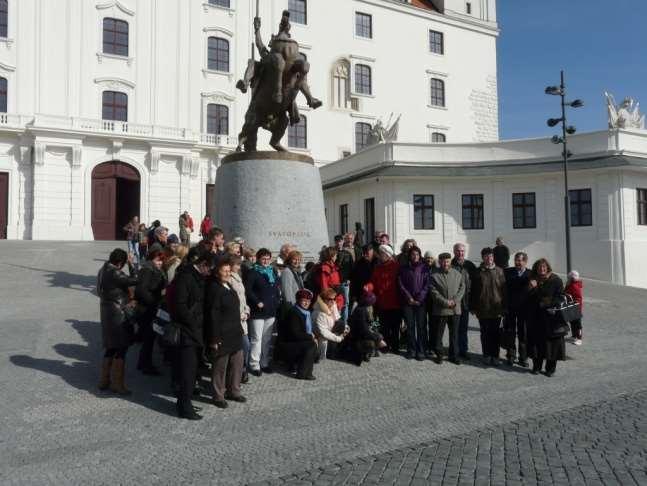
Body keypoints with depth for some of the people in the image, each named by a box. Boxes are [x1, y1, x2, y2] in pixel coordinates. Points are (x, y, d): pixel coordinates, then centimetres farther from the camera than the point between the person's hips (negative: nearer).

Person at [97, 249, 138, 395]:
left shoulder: (104, 270, 9)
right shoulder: (114, 273, -21)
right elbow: (134, 280, -25)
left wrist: (125, 303, 16)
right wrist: (131, 264, -13)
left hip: (107, 314, 10)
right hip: (118, 315, -10)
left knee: (111, 347, 19)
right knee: (121, 348, 1)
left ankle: (104, 380, 28)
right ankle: (117, 383, 8)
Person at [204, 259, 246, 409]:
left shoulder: (228, 286, 11)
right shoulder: (213, 288, -17)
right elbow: (212, 316, -20)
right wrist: (214, 338, -21)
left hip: (235, 334, 9)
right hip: (222, 336, -9)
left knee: (237, 364, 15)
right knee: (220, 367, 5)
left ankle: (233, 391, 30)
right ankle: (218, 396, 20)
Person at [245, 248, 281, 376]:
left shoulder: (273, 271, 13)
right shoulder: (253, 272, -6)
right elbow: (247, 290, -12)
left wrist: (277, 301, 7)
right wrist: (257, 302, -16)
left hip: (271, 310, 6)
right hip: (258, 311, -6)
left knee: (267, 339, 12)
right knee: (256, 339, -4)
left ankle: (264, 363, 22)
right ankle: (254, 365, 4)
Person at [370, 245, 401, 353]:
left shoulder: (396, 266, -2)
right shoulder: (377, 267, 10)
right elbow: (373, 282, 5)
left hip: (394, 302, -3)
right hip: (381, 302, 3)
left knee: (395, 326, 5)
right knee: (384, 327, 8)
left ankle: (395, 346, 14)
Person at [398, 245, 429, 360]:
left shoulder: (424, 268, 6)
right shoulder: (403, 268, 9)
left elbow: (427, 284, 0)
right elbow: (400, 284, 3)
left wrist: (419, 298, -9)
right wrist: (409, 297, -6)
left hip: (421, 302, -1)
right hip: (407, 302, 1)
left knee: (421, 326, -2)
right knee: (410, 326, 3)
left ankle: (421, 351, 4)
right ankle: (411, 350, 11)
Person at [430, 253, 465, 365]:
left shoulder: (457, 274, 8)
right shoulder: (434, 276, -3)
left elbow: (462, 288, 6)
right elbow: (434, 292, -8)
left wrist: (455, 300, -8)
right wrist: (445, 302, -15)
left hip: (455, 309, 3)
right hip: (440, 309, -3)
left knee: (454, 333, 10)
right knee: (438, 333, 4)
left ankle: (454, 355, 21)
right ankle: (438, 355, 16)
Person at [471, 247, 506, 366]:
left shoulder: (499, 271, 3)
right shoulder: (478, 272, 1)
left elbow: (503, 289, 4)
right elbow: (473, 291, 3)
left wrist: (504, 306, 0)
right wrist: (473, 307, 0)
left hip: (496, 309, 0)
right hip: (483, 309, 0)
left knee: (495, 334, 5)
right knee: (485, 333, 9)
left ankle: (495, 356, 15)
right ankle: (486, 355, 20)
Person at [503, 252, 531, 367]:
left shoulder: (530, 274, 0)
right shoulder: (507, 272, 1)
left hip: (524, 309, 0)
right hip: (510, 308, 1)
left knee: (523, 333, 7)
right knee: (510, 333, 7)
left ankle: (523, 357, 18)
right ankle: (510, 356, 19)